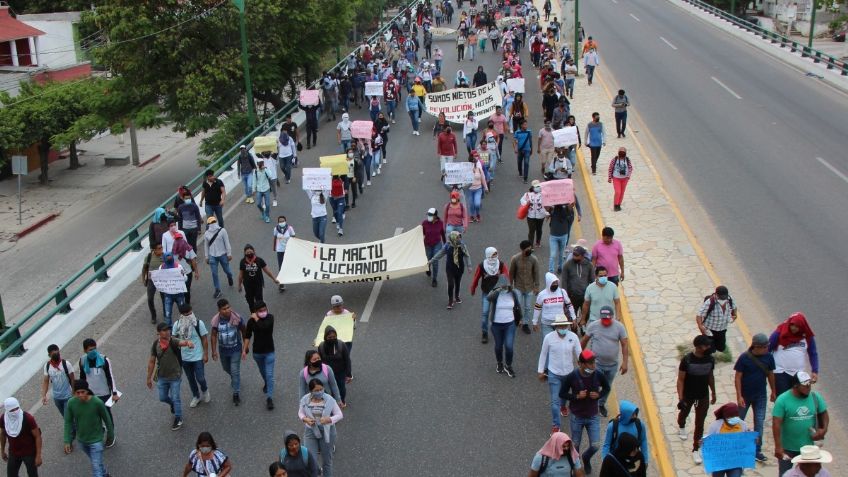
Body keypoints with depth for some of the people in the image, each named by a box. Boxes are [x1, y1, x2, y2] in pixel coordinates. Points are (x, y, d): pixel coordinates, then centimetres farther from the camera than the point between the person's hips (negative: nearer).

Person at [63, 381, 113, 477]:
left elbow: (107, 419, -9)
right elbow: (68, 422, -5)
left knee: (96, 467, -7)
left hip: (96, 440, -4)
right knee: (96, 461, 25)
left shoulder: (97, 402, -24)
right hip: (82, 440, 4)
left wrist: (110, 435, 3)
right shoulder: (71, 403, -16)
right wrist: (68, 441, -8)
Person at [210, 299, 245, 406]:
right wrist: (214, 351, -3)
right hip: (223, 350, 3)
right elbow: (214, 335, -3)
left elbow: (243, 332, -7)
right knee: (226, 368, 24)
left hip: (235, 349, -3)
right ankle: (234, 380, 56)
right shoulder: (216, 320, -16)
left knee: (235, 371, -3)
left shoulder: (237, 318, -21)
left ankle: (236, 394, 10)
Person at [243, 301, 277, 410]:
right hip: (257, 352, 2)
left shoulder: (270, 317, -15)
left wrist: (256, 319, -22)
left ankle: (269, 398, -8)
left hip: (269, 351, -2)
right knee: (262, 371, 25)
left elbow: (265, 326, -35)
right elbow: (247, 336, -5)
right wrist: (244, 350, -7)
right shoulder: (251, 321, -12)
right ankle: (266, 384, 54)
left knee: (269, 374, -8)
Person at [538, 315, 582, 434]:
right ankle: (555, 425, 13)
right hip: (553, 374, -2)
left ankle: (563, 406, 62)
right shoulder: (549, 337, -17)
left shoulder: (573, 337, -16)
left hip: (569, 373, 2)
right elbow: (543, 355, -5)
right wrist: (541, 371, 1)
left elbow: (579, 354, -7)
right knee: (555, 401, -2)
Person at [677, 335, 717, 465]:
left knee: (700, 423, 5)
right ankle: (681, 427, 59)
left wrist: (713, 393, 13)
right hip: (688, 395, -2)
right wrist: (680, 398, -21)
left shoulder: (710, 359, -12)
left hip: (703, 396, 2)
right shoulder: (687, 360, -24)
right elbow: (680, 380, -18)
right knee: (684, 413, 26)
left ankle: (696, 449, 16)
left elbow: (711, 376, 5)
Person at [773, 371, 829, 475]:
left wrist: (823, 429, -9)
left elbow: (824, 414, 10)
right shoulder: (782, 400, -18)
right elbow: (776, 424, -18)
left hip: (808, 447, 3)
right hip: (787, 449, -3)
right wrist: (778, 446, -21)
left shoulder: (815, 397, -5)